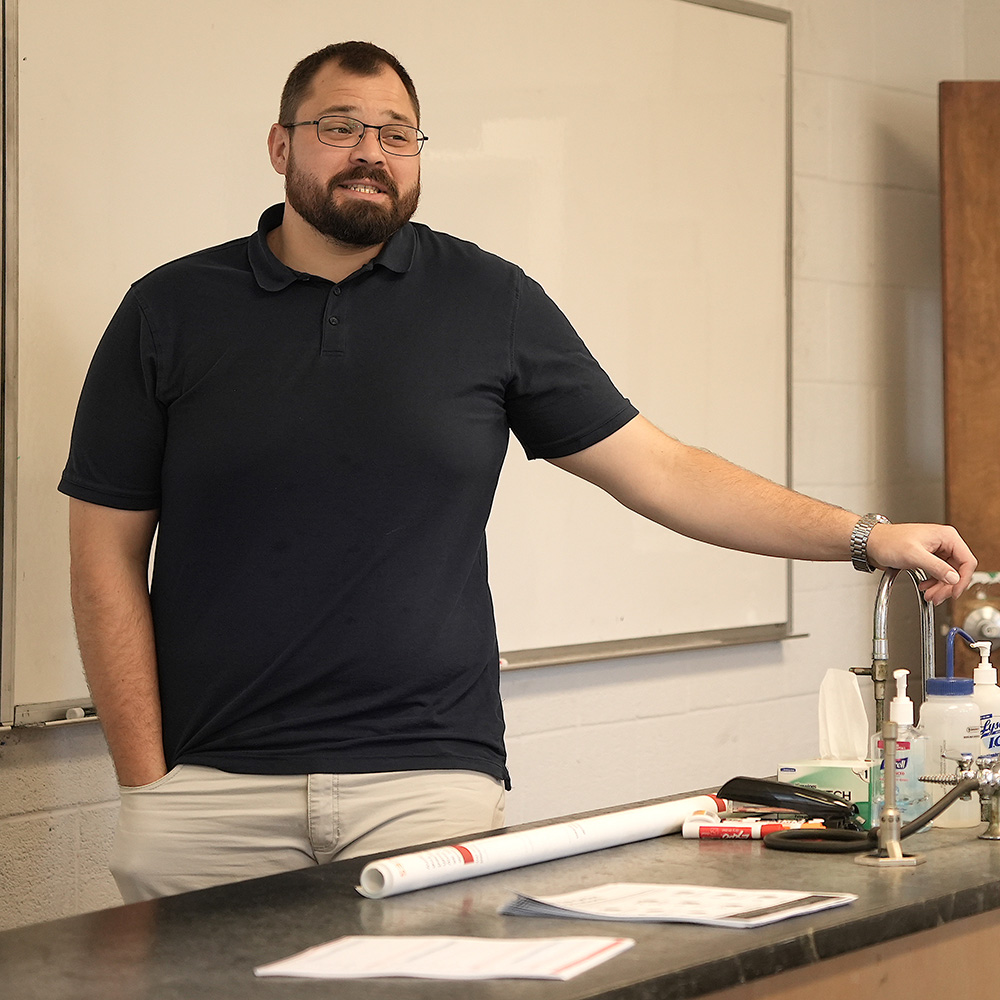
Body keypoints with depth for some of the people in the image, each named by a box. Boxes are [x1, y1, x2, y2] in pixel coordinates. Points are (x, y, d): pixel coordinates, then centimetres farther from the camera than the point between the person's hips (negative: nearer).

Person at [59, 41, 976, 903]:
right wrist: (147, 784, -2)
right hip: (212, 787, 0)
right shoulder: (171, 311, 4)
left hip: (427, 780, 0)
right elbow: (108, 553, 4)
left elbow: (656, 469, 8)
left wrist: (867, 538, 2)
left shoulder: (491, 302, 6)